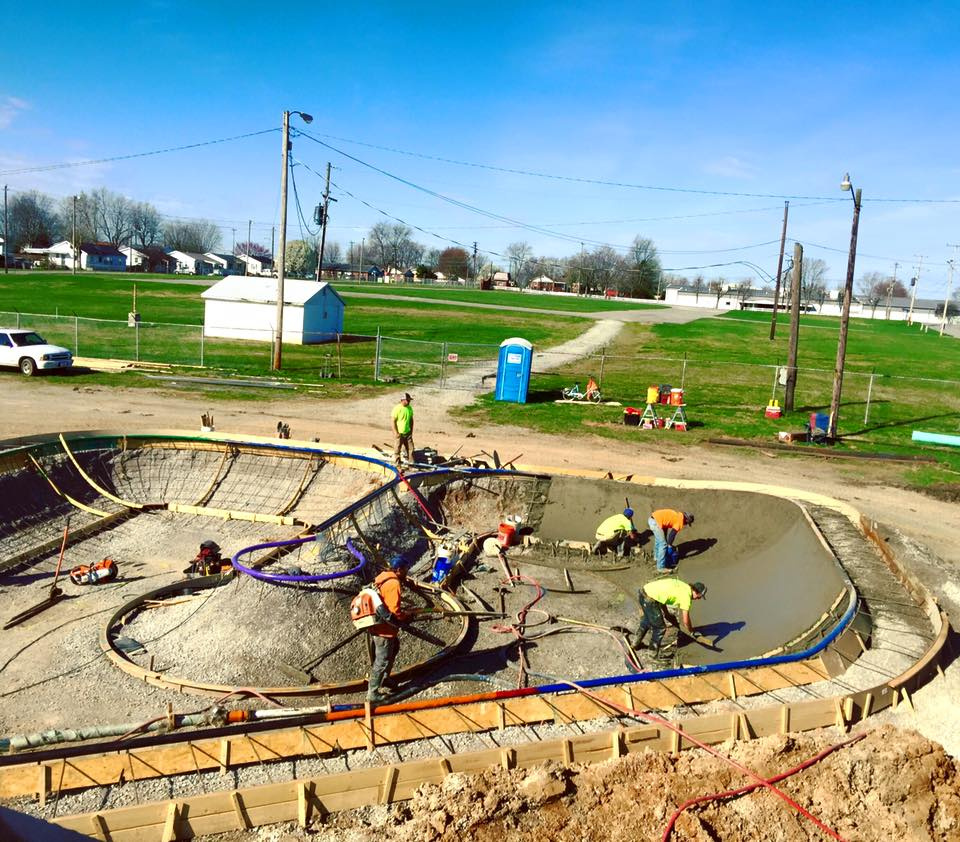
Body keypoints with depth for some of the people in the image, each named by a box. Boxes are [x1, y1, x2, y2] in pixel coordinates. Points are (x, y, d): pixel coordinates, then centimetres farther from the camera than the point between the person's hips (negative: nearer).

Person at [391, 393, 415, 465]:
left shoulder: (410, 408, 3)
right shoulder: (397, 408, -15)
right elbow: (393, 420, -14)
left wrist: (411, 430, 9)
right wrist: (396, 432, -17)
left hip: (408, 432, 6)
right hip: (399, 433, -5)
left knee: (410, 448, 8)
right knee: (397, 449, 5)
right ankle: (397, 463, 16)